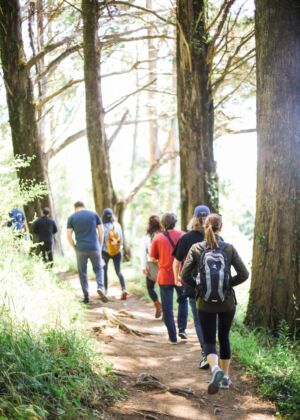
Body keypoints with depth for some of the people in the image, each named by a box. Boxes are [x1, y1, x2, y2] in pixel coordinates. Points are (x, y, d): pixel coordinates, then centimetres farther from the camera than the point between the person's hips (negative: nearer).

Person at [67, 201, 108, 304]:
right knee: (98, 269, 14)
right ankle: (100, 287, -9)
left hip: (81, 249, 0)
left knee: (82, 272, 11)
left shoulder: (71, 218, 3)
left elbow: (69, 236, -3)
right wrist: (100, 245, 11)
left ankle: (86, 296, 9)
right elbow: (101, 231, 4)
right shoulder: (94, 214, 6)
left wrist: (75, 248, 8)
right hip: (94, 247, 1)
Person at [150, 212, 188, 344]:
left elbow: (153, 257, 1)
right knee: (183, 301, 24)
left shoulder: (158, 238, -5)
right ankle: (182, 329, 12)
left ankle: (173, 337, 7)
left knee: (167, 308, 7)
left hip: (165, 276, -1)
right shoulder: (183, 235, -1)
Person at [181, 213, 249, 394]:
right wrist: (228, 283, 5)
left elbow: (185, 275, -9)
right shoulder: (229, 248, -7)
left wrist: (198, 286, 7)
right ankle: (225, 377, 28)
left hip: (205, 304, -1)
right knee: (224, 338, 20)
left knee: (209, 341, 7)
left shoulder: (196, 248, -7)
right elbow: (243, 274, -10)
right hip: (227, 303, 1)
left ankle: (215, 369, -21)